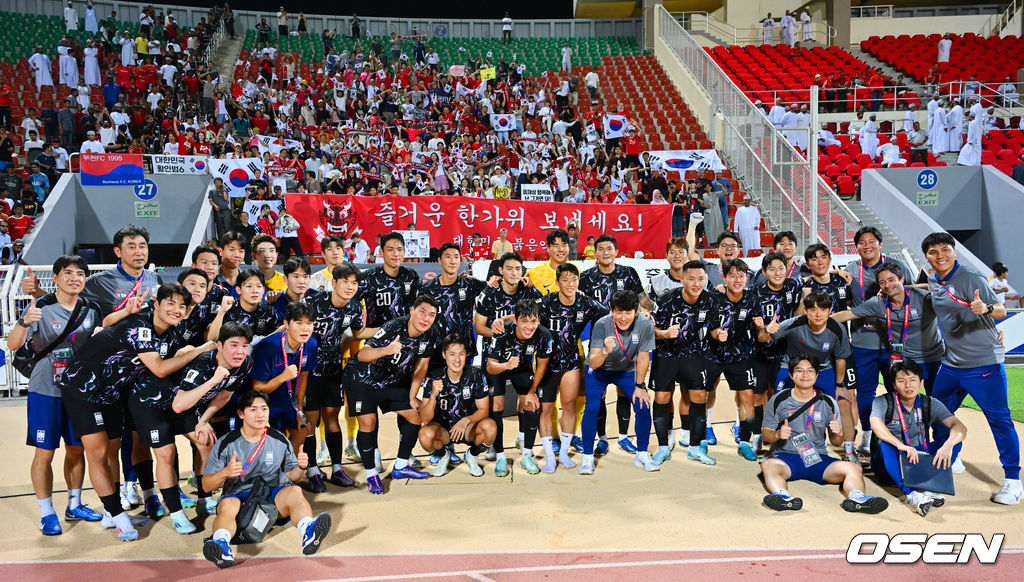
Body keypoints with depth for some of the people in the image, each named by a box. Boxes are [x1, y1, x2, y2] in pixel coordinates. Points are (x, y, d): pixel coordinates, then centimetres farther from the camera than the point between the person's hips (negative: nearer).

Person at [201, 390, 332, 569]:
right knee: (228, 505, -35)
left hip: (272, 495, 1)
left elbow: (291, 475, 14)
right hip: (237, 495, -1)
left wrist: (301, 467, -11)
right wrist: (225, 472, -24)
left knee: (294, 492, -29)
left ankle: (308, 534, -53)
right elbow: (206, 486, -2)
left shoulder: (279, 440, 6)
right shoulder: (226, 444, -2)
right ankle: (222, 544, -61)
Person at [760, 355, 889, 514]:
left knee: (855, 468, -22)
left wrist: (838, 433, -10)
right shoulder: (779, 400, 4)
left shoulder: (828, 403, 10)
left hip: (818, 458, 3)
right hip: (785, 456, -3)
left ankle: (856, 497, -48)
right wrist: (778, 434, -16)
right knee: (768, 465, -36)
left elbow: (835, 442, 14)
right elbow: (765, 434, 7)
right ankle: (783, 496, -61)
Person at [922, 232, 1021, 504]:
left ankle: (1012, 479, 7)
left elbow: (1001, 310, -15)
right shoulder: (933, 281, 5)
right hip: (951, 364, 7)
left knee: (999, 418, -3)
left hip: (983, 363, -7)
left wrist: (985, 308, -38)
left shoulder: (970, 279, -14)